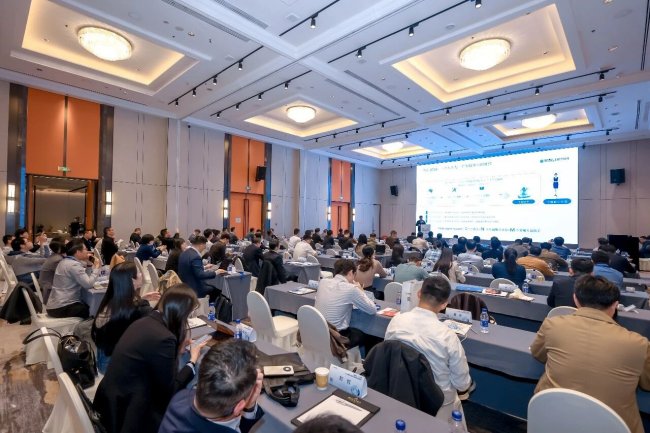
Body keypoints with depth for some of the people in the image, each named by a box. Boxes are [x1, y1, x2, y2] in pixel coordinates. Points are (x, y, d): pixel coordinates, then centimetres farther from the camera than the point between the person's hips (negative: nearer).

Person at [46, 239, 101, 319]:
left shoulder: (65, 261, 11)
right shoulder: (74, 264, -19)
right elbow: (88, 284, -25)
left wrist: (88, 263, 8)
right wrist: (96, 267, -13)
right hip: (61, 308, -10)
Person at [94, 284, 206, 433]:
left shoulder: (146, 321, -1)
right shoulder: (164, 338, -27)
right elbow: (169, 390, -15)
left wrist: (178, 345, 12)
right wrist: (193, 361, -4)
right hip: (127, 411, -8)